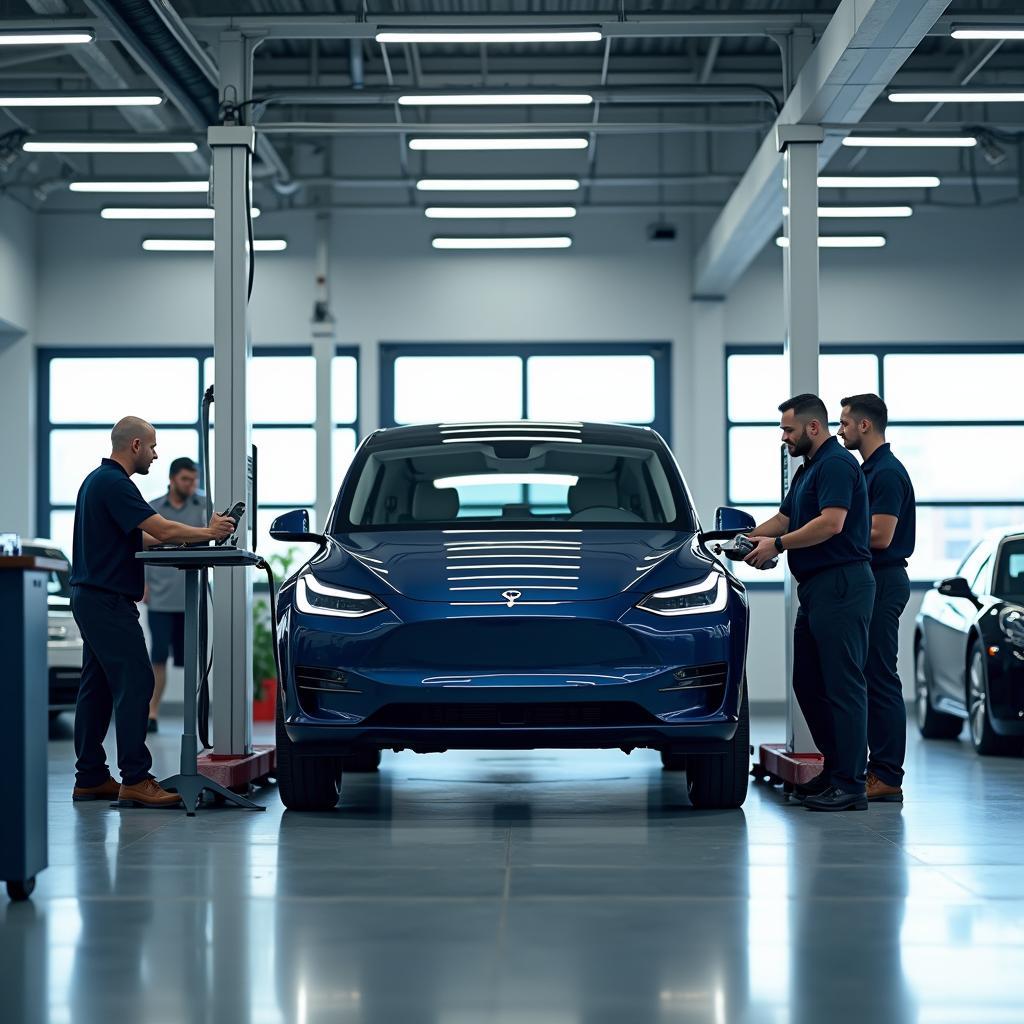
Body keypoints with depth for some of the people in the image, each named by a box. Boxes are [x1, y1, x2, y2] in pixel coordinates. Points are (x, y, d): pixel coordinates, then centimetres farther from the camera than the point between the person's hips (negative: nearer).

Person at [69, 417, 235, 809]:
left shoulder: (99, 480, 17)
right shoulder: (114, 483, -16)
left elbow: (136, 537, 22)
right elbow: (162, 530, -21)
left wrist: (189, 536, 14)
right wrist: (208, 532, -6)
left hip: (93, 597, 11)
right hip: (109, 601, -11)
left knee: (97, 688, 11)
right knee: (134, 683, -11)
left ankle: (90, 777, 14)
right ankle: (135, 780, -13)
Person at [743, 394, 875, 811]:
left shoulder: (836, 464, -13)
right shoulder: (808, 470, 21)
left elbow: (831, 523, -24)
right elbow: (784, 519, 25)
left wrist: (778, 545, -16)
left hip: (841, 585, -11)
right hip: (815, 589, 11)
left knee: (842, 685, -9)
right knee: (808, 683, 13)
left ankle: (850, 786, -8)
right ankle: (835, 769, 20)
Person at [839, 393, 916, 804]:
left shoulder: (887, 472, -15)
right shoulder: (871, 469, 17)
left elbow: (879, 536, -21)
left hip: (882, 582, -11)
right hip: (870, 582, 11)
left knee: (880, 679, -9)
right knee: (873, 678, 10)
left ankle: (887, 777, -7)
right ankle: (880, 770, 14)